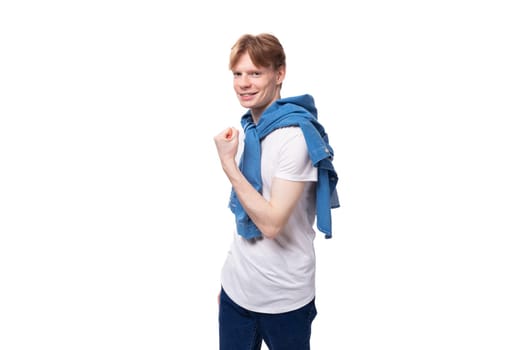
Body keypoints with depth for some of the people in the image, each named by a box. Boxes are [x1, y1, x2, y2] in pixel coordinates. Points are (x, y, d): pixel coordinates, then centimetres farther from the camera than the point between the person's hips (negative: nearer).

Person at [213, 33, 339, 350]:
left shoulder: (296, 135, -19)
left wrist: (228, 164, -21)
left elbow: (271, 223, -24)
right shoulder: (247, 128, 5)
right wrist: (229, 277, 15)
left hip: (282, 300, -6)